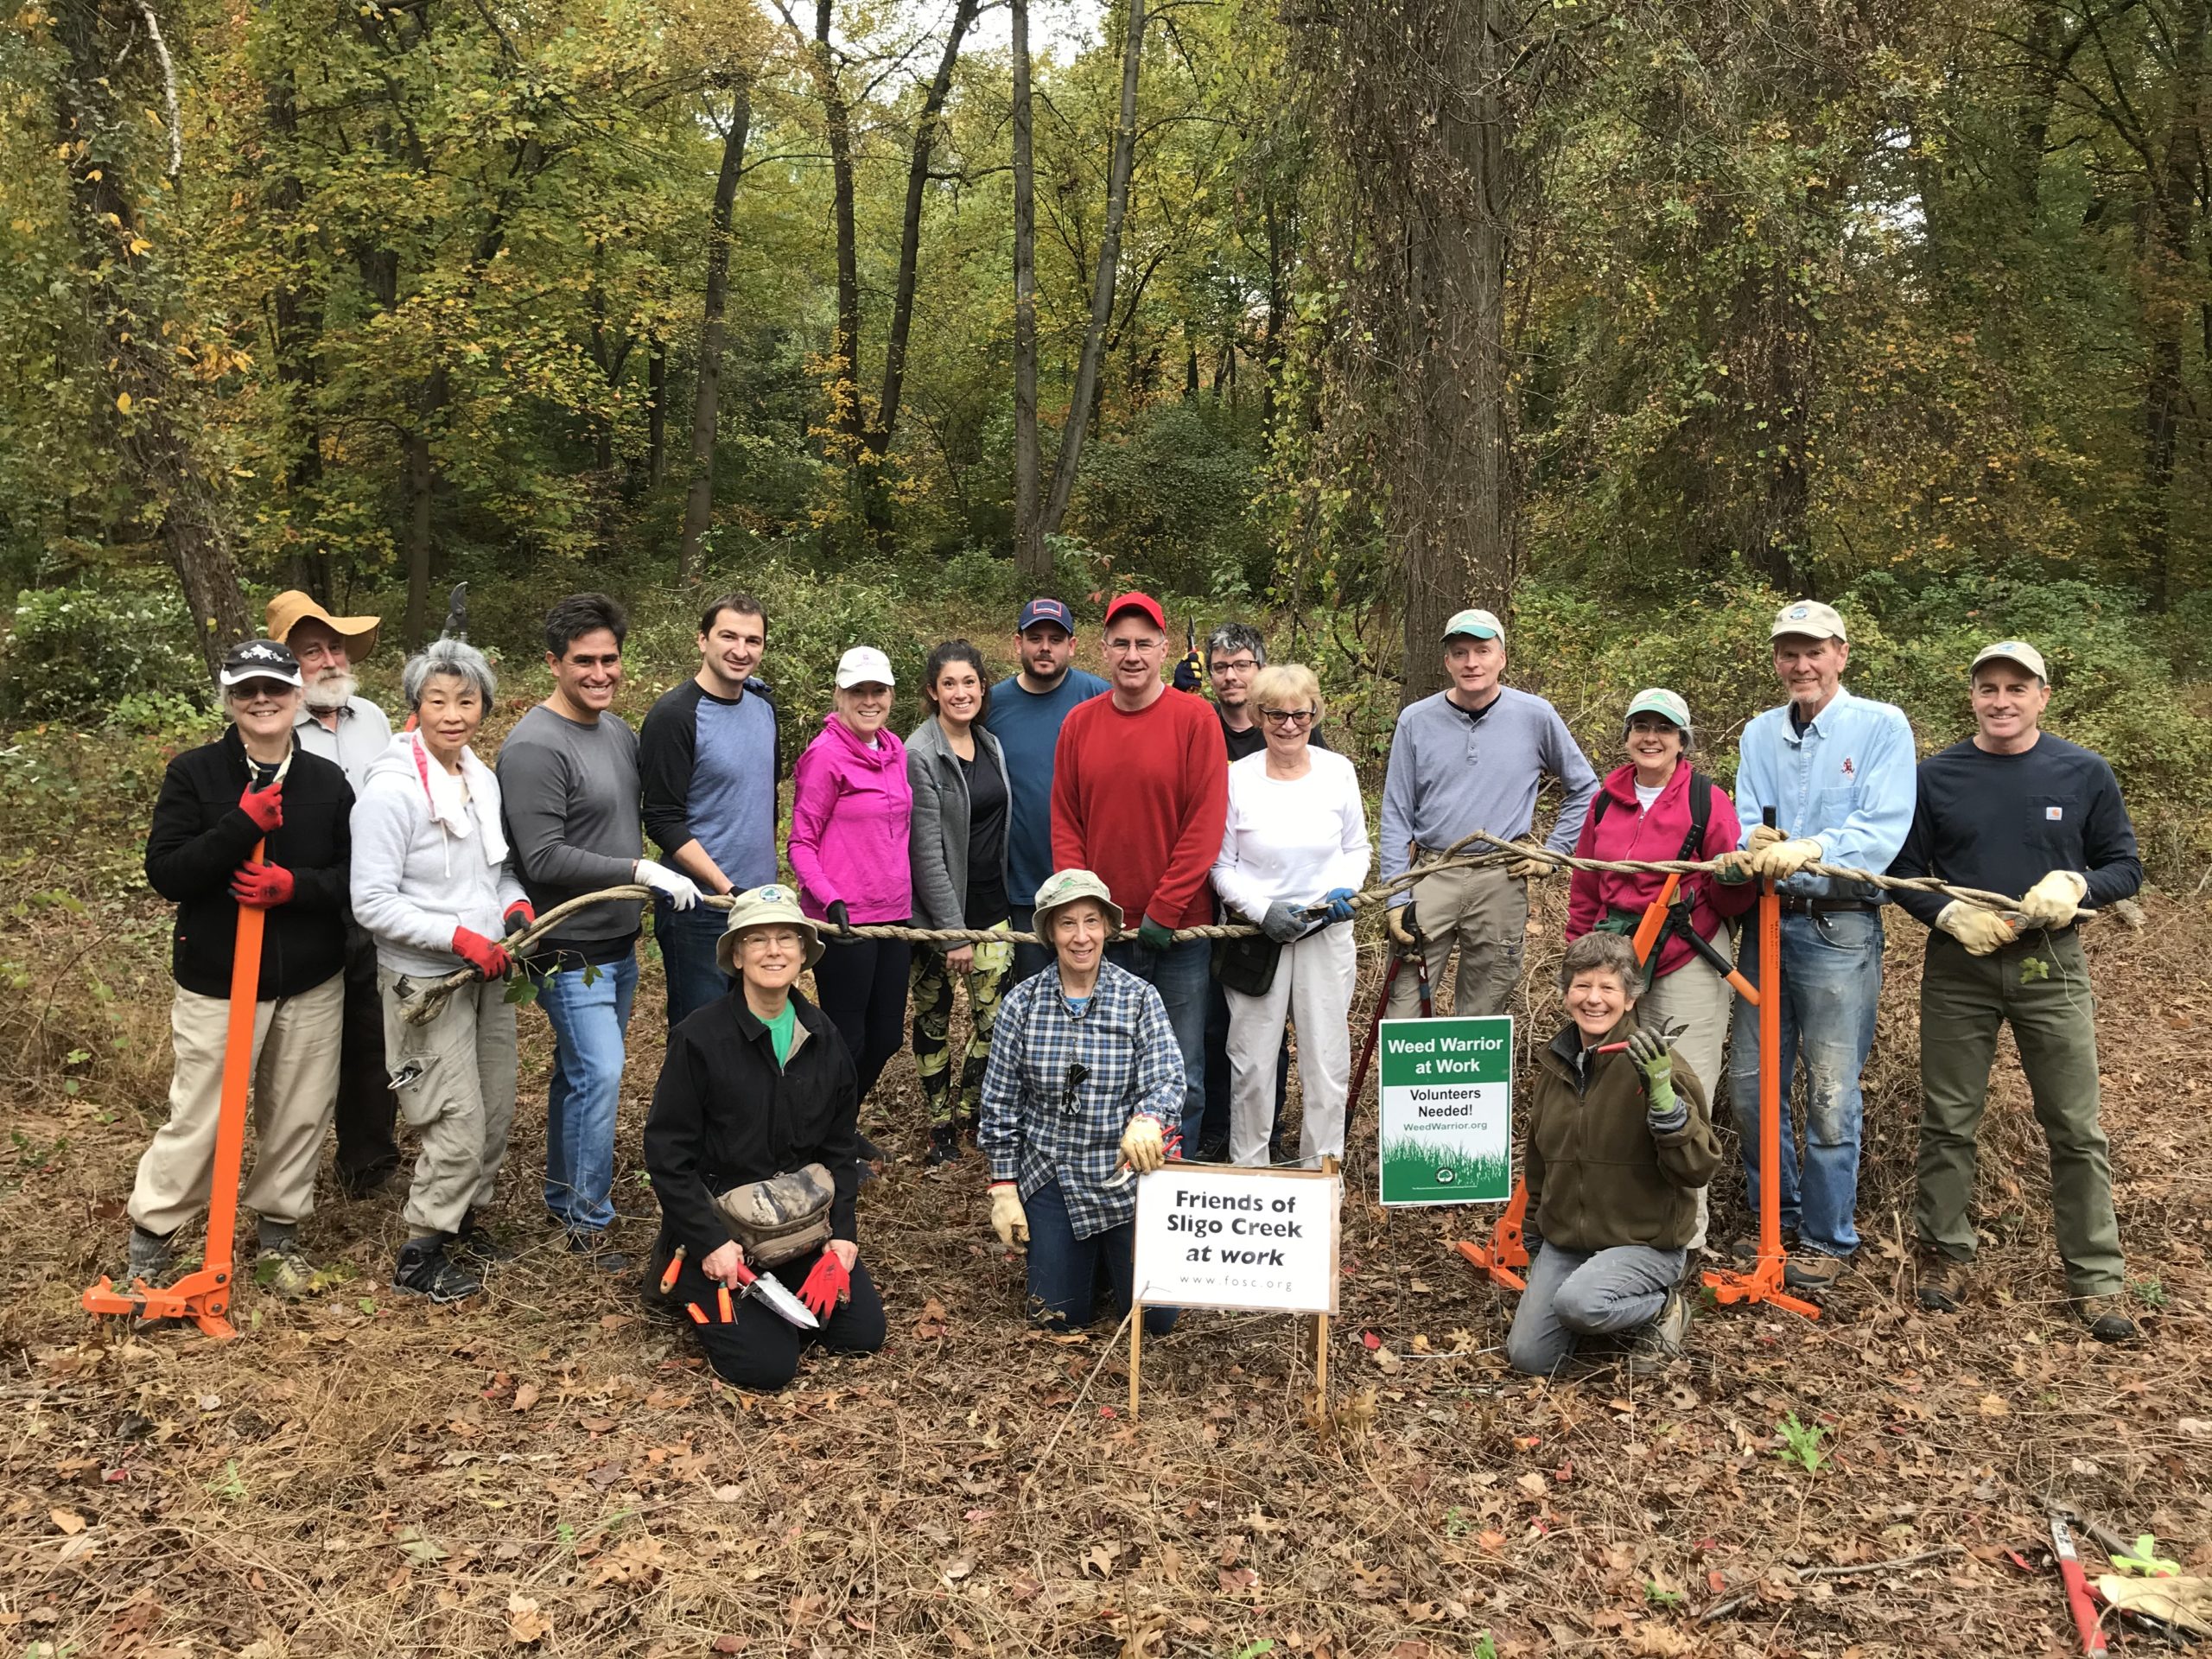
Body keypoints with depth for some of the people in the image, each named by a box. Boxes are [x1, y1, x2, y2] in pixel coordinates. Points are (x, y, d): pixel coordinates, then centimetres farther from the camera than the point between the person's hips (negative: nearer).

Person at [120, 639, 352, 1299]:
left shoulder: (327, 780, 2)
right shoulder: (194, 773, -5)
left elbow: (355, 875, 1)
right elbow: (165, 874, -12)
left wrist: (296, 885, -18)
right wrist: (242, 824, -23)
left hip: (311, 983, 3)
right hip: (216, 981, -3)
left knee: (300, 1115, 11)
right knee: (198, 1119, 2)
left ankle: (278, 1232, 31)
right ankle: (149, 1242, 22)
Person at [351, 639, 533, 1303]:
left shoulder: (483, 779, 5)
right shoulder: (391, 789, -18)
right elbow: (372, 903, -19)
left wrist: (516, 903, -3)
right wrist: (458, 937, -24)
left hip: (488, 973, 7)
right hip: (425, 980, -7)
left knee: (497, 1110, 15)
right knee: (458, 1123, -4)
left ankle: (465, 1217, 36)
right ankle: (420, 1254, 14)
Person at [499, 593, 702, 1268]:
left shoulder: (620, 732, 9)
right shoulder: (534, 746, -18)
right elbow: (542, 859, -23)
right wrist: (640, 871, -22)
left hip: (617, 943, 8)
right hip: (570, 949, -8)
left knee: (582, 1070, 18)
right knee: (599, 1073, -9)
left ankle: (564, 1194, 32)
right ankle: (588, 1219, 6)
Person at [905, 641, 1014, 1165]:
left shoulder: (991, 744, 7)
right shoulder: (920, 754, -14)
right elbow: (927, 850, -16)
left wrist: (1008, 897, 14)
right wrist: (952, 929, -17)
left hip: (993, 905, 6)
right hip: (941, 909, -5)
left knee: (993, 1014, 8)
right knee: (935, 1016, 9)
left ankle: (974, 1107, 28)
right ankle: (940, 1122, 24)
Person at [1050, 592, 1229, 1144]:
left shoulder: (1194, 719, -5)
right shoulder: (1080, 723, 5)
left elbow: (1205, 823, -9)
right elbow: (1065, 824, 7)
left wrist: (1165, 911, -13)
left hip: (1179, 931, -3)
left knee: (1181, 1073, 6)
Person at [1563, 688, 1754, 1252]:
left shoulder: (1706, 799, -3)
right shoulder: (1606, 799, 9)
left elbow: (1734, 898, -4)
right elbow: (1585, 887, 18)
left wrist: (1737, 876, -25)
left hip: (1688, 959, -4)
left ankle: (1685, 1239, 5)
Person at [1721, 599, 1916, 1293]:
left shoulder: (1881, 727, -5)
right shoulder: (1759, 733, 10)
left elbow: (1884, 829, -16)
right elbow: (1745, 820, 2)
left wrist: (1808, 850, -32)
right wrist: (1752, 845, -22)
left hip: (1841, 929, -5)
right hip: (1767, 920, 5)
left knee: (1830, 1095, 0)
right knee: (1750, 1083, 10)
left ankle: (1827, 1237, 17)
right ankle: (1777, 1216, 29)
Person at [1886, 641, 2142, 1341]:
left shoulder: (2085, 773, 0)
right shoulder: (1937, 776, 1)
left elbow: (2125, 866, 5)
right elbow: (1904, 872, 5)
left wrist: (2075, 885, -16)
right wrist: (1949, 914, -13)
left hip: (2051, 967, 0)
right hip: (1958, 967, 1)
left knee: (2076, 1127, 3)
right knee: (1948, 1120, 8)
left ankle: (2097, 1277, 15)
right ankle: (1944, 1253, 23)